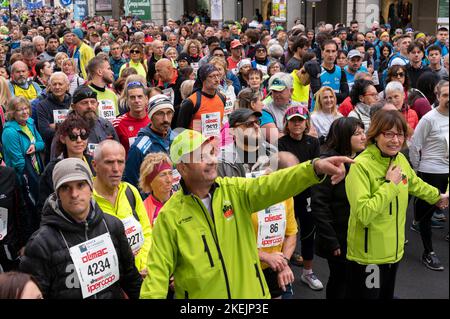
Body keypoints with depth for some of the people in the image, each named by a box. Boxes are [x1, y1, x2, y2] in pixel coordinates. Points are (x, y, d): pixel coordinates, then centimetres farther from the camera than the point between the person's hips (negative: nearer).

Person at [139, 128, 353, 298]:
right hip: (200, 295, -2)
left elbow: (271, 185, -20)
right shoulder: (170, 215, -9)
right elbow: (158, 270, -7)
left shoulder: (235, 191, -3)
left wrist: (315, 168, -35)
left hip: (250, 292, 2)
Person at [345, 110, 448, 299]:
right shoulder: (361, 165, -23)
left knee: (387, 295, 23)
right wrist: (390, 184, -25)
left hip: (394, 251, 7)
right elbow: (363, 214, -31)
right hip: (368, 255, -7)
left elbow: (415, 184, 24)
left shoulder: (400, 160, 1)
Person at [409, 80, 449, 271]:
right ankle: (428, 253, 16)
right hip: (431, 173, -4)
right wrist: (417, 169, -1)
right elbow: (414, 146, -8)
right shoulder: (429, 119, -12)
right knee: (427, 213, 6)